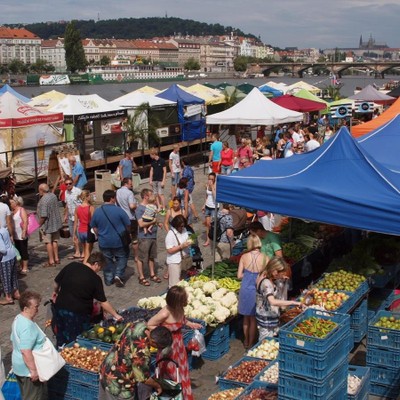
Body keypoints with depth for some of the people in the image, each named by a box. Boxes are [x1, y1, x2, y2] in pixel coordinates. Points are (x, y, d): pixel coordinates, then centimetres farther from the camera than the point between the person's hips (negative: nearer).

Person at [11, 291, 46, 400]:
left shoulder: (18, 319, 3)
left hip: (19, 366, 10)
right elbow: (25, 351, -31)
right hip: (28, 369, -10)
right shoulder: (27, 326, -29)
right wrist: (33, 370, -24)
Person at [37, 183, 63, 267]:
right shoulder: (53, 196, 0)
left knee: (48, 242, 3)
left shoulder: (43, 200, -25)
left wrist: (39, 224, -12)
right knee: (55, 241, 18)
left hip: (47, 225, -8)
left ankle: (51, 261, 9)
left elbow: (43, 215, -27)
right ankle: (56, 258, 27)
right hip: (56, 223, 8)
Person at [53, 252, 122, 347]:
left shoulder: (72, 265, -3)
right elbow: (103, 302, -8)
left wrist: (56, 291, 29)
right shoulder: (95, 279, -11)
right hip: (79, 313, -4)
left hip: (61, 307, 4)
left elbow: (56, 281, 8)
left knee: (61, 338, 21)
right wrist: (116, 315, 2)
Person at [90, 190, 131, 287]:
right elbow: (128, 225, -6)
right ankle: (118, 275, 2)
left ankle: (109, 280, 22)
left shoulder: (97, 212, -5)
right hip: (119, 242, -3)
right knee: (122, 257, 16)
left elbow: (94, 228, 5)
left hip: (104, 243, 3)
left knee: (108, 260, 17)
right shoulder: (119, 210, -15)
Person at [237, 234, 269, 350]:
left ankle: (246, 341, 36)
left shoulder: (244, 257, -10)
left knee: (246, 317, 20)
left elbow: (239, 275, -6)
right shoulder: (265, 258, -15)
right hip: (257, 290, -2)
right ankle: (250, 343, 25)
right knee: (253, 319, 15)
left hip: (245, 289, 2)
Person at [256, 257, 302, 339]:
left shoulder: (267, 279, 3)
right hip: (266, 320, -9)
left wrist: (280, 278, 9)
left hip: (270, 318, 9)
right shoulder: (266, 283, -26)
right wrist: (293, 302, -39)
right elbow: (273, 301, -39)